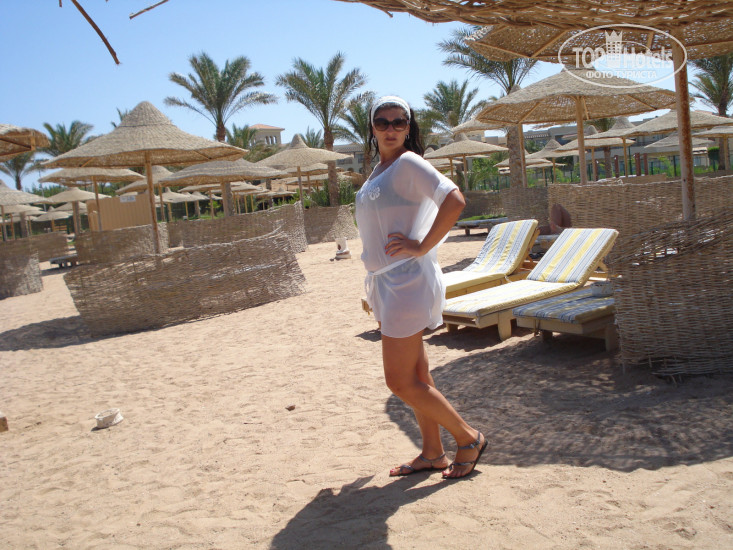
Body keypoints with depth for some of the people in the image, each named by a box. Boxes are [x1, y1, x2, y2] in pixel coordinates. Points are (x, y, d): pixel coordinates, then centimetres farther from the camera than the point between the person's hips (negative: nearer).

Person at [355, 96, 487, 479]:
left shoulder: (408, 163, -11)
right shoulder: (378, 171, 16)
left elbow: (454, 201, -25)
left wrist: (422, 247, -21)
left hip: (405, 280, -9)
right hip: (384, 282, 9)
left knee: (401, 382, -5)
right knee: (415, 376, 14)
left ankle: (469, 438, 11)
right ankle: (432, 453, 26)